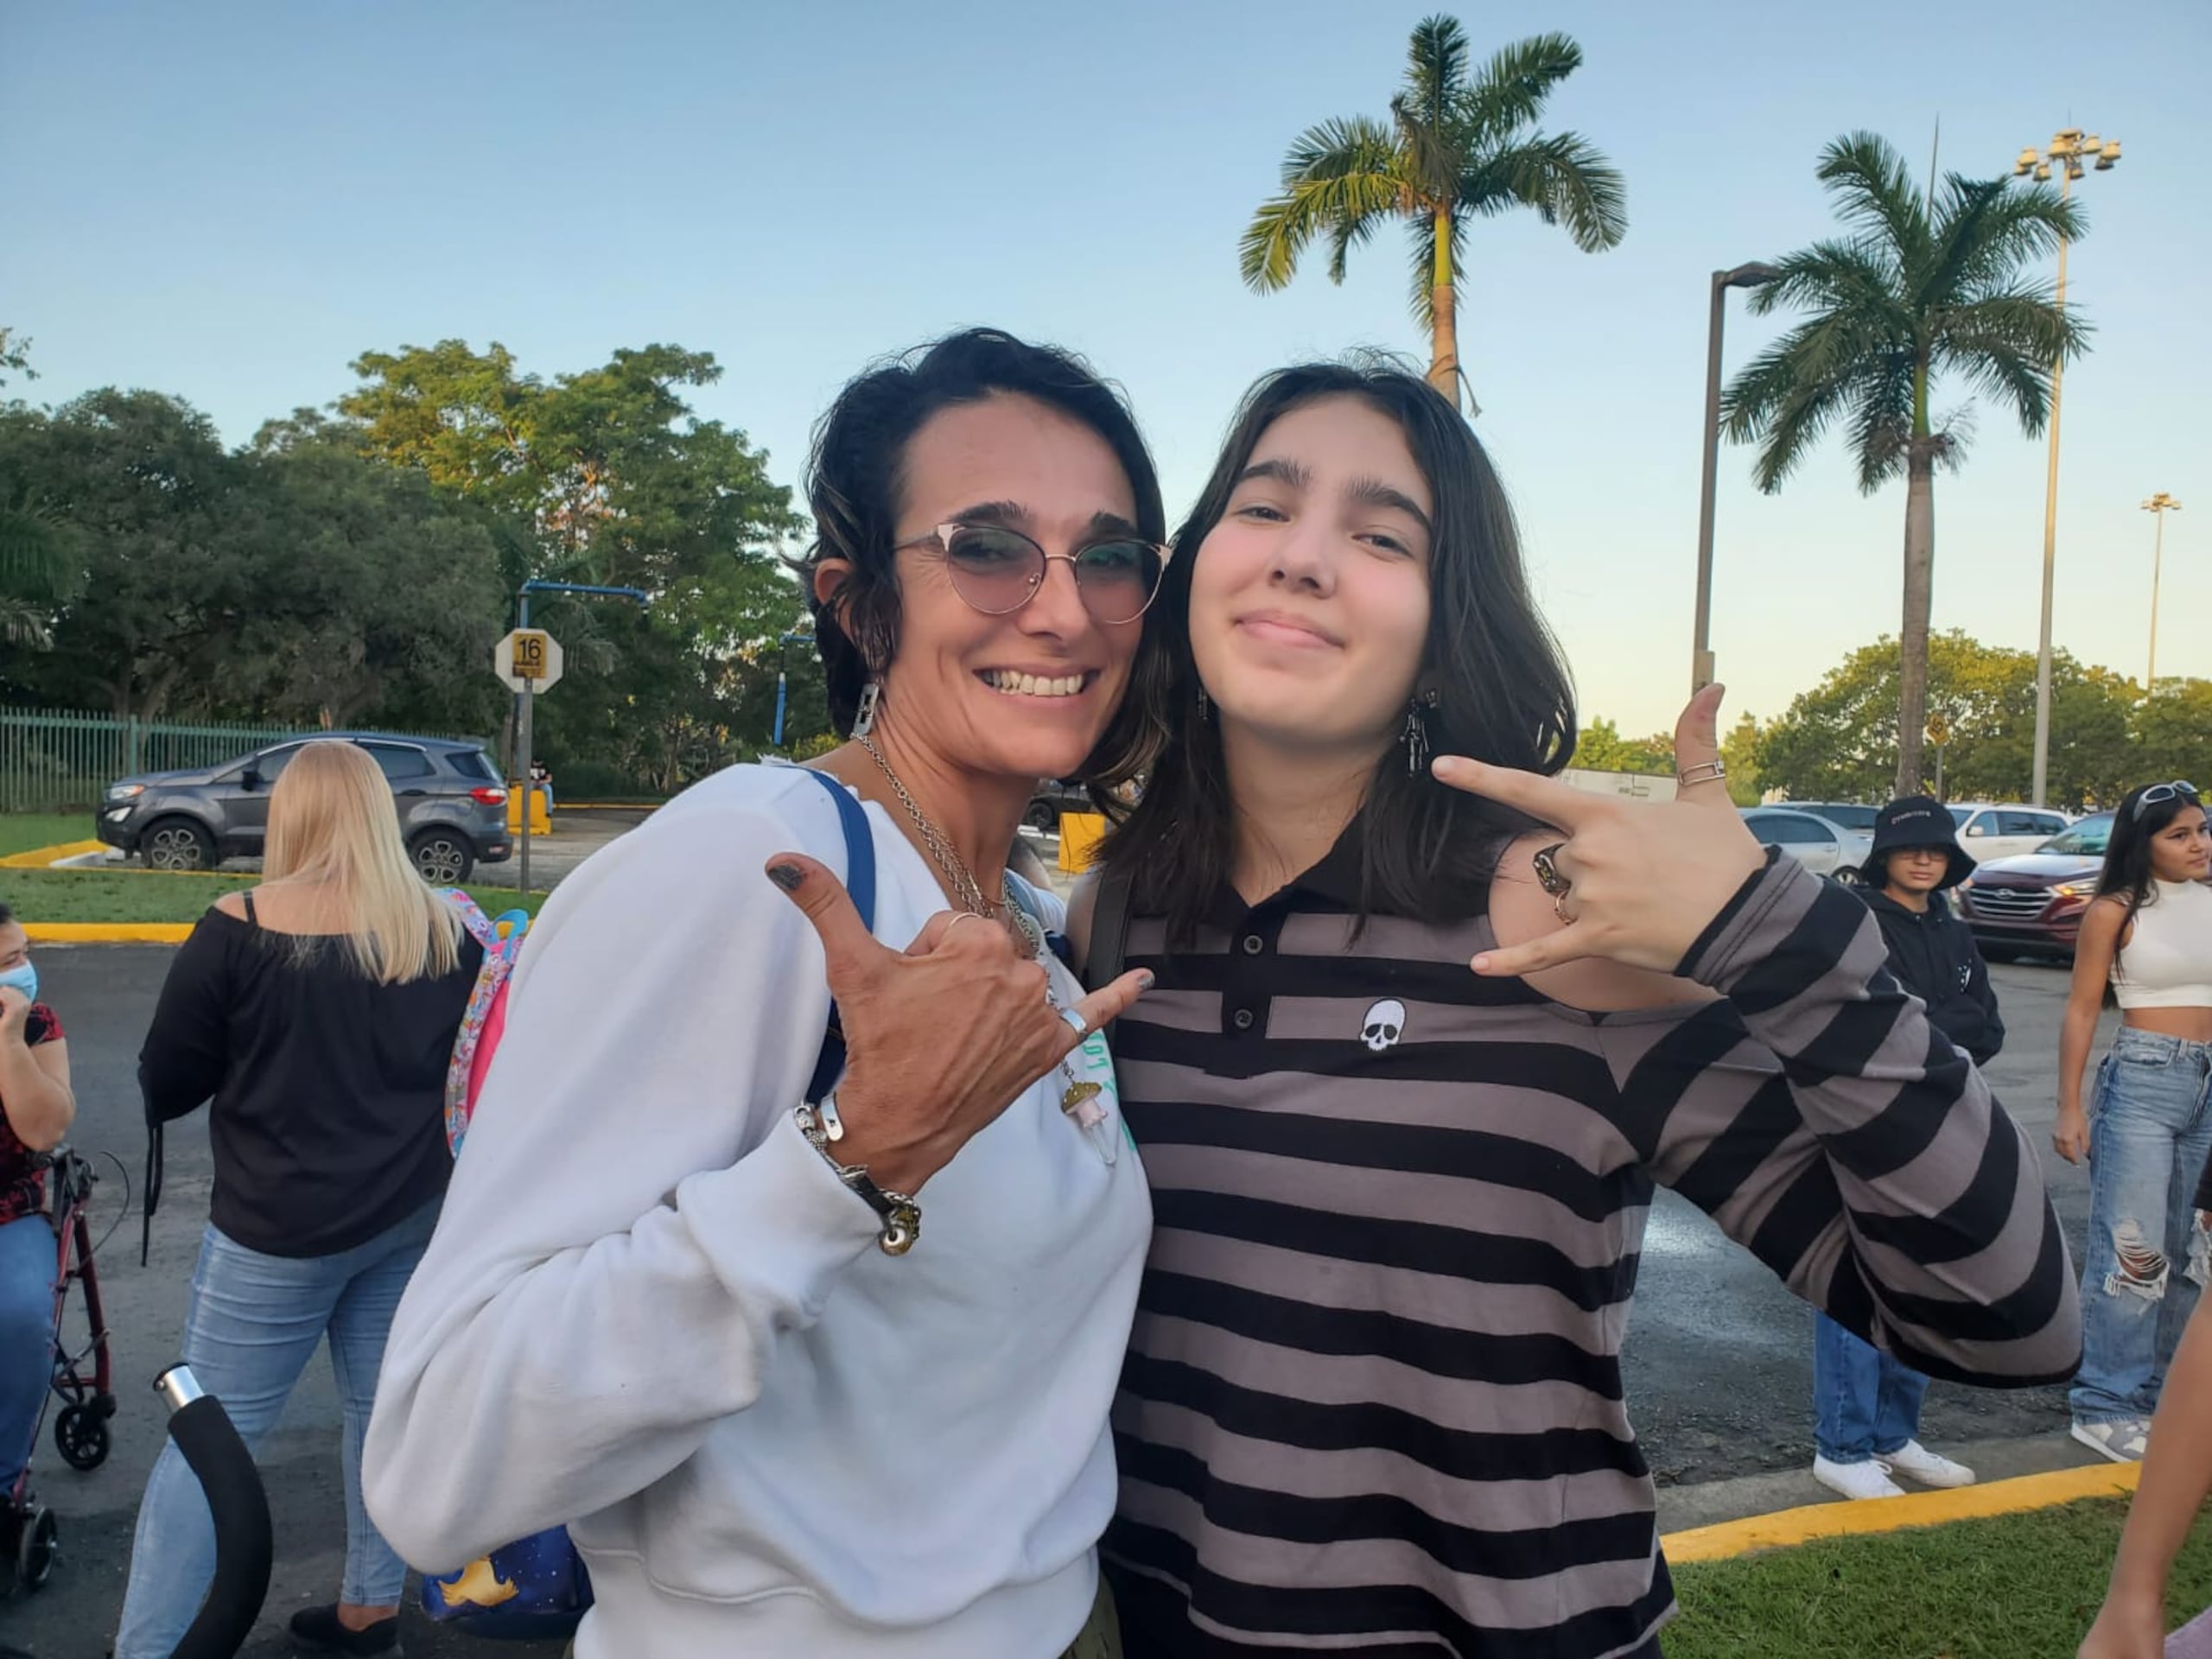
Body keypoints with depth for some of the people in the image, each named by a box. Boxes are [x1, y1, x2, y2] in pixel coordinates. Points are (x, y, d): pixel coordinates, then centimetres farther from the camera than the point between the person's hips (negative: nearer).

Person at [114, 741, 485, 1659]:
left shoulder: (240, 928, -13)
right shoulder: (450, 930, -4)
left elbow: (164, 1085, -5)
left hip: (282, 1224, -4)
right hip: (414, 1213, 4)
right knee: (386, 1411, 16)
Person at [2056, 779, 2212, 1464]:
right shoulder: (2116, 912, -5)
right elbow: (2081, 1012, -4)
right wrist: (2069, 1109, -8)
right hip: (2141, 1081, -6)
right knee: (2132, 1249, -6)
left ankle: (2156, 1394, 24)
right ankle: (2106, 1407, 3)